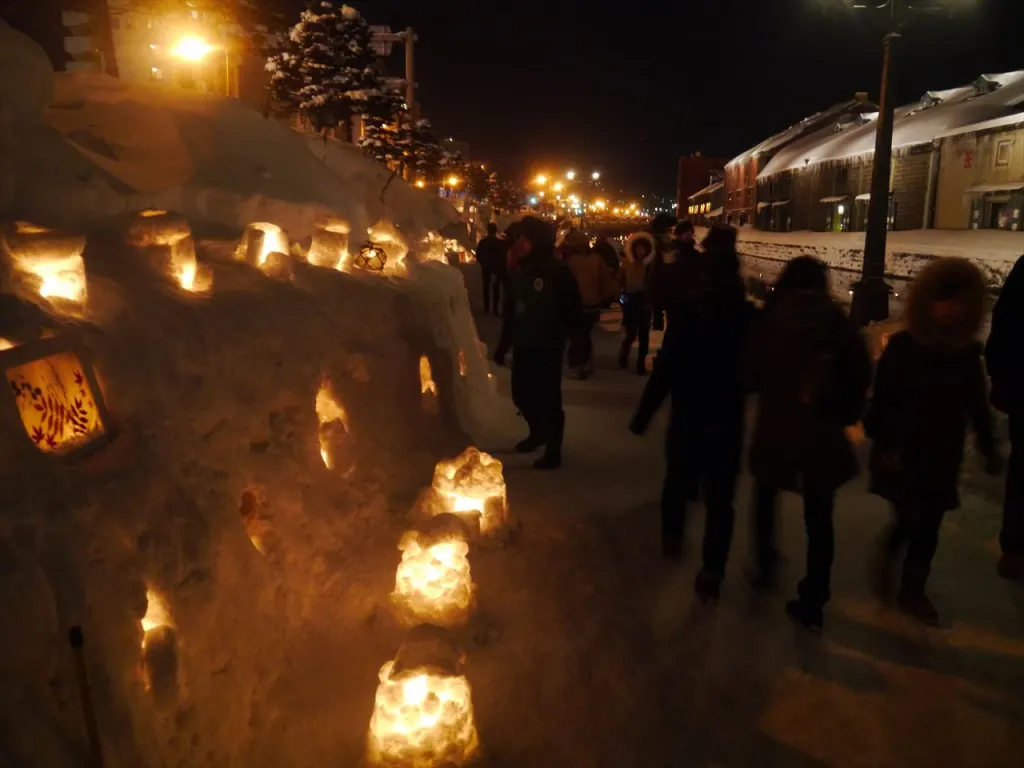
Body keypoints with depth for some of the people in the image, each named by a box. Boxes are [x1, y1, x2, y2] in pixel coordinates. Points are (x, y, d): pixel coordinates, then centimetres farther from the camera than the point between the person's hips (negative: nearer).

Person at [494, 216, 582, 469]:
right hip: (522, 347, 6)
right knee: (521, 394, 15)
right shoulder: (517, 272, 8)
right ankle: (537, 432, 41)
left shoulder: (557, 271, -11)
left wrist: (559, 331, -23)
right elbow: (510, 312, 13)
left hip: (547, 349, -6)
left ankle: (553, 450, 14)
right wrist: (503, 345, 14)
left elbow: (572, 311, -10)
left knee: (548, 399, -1)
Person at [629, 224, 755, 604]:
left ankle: (672, 538, 41)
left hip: (688, 416, -1)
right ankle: (711, 573, 6)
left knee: (678, 480, 22)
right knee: (720, 498, 6)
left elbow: (666, 367, -15)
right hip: (727, 420, 1)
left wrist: (643, 413, -9)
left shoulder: (687, 311, -13)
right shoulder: (749, 315, -4)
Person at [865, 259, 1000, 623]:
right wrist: (886, 442, -16)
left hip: (943, 456, 4)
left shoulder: (968, 352, 1)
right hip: (903, 453, -3)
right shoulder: (902, 346, -11)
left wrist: (988, 446, 9)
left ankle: (913, 591, 25)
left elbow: (977, 404, 8)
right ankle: (886, 558, 29)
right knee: (909, 519, -4)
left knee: (928, 525, 8)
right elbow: (883, 399, -11)